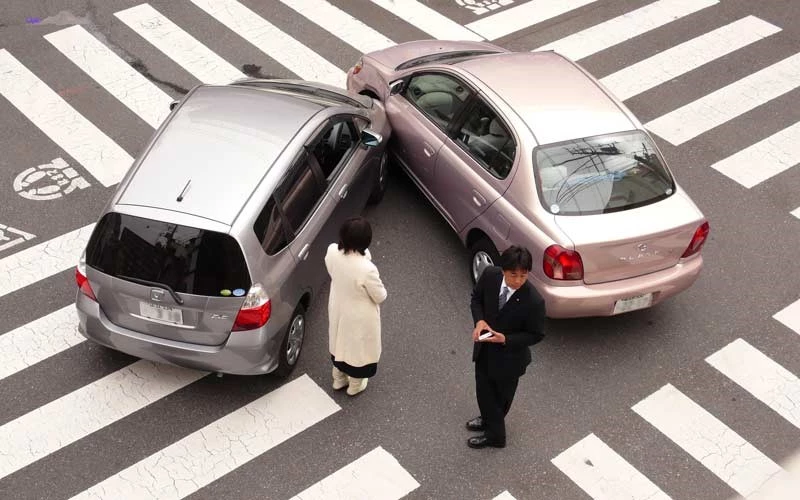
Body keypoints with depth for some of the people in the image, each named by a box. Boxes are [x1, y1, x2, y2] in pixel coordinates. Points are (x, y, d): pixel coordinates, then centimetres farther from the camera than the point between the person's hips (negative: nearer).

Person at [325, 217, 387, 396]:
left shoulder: (332, 252, -23)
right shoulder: (366, 269, -40)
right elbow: (380, 296, -21)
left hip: (338, 309, 5)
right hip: (359, 316, -5)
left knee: (340, 342, 32)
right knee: (357, 347, 24)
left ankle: (338, 379, 56)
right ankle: (355, 385, 50)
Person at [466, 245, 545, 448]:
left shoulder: (534, 301, -32)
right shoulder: (490, 275, -21)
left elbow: (536, 335, -17)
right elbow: (476, 298, -1)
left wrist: (505, 339, -29)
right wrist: (479, 320, -19)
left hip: (509, 356, -4)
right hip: (484, 347, 4)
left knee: (501, 396, 20)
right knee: (483, 390, 25)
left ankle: (494, 434, 46)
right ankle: (489, 420, 55)